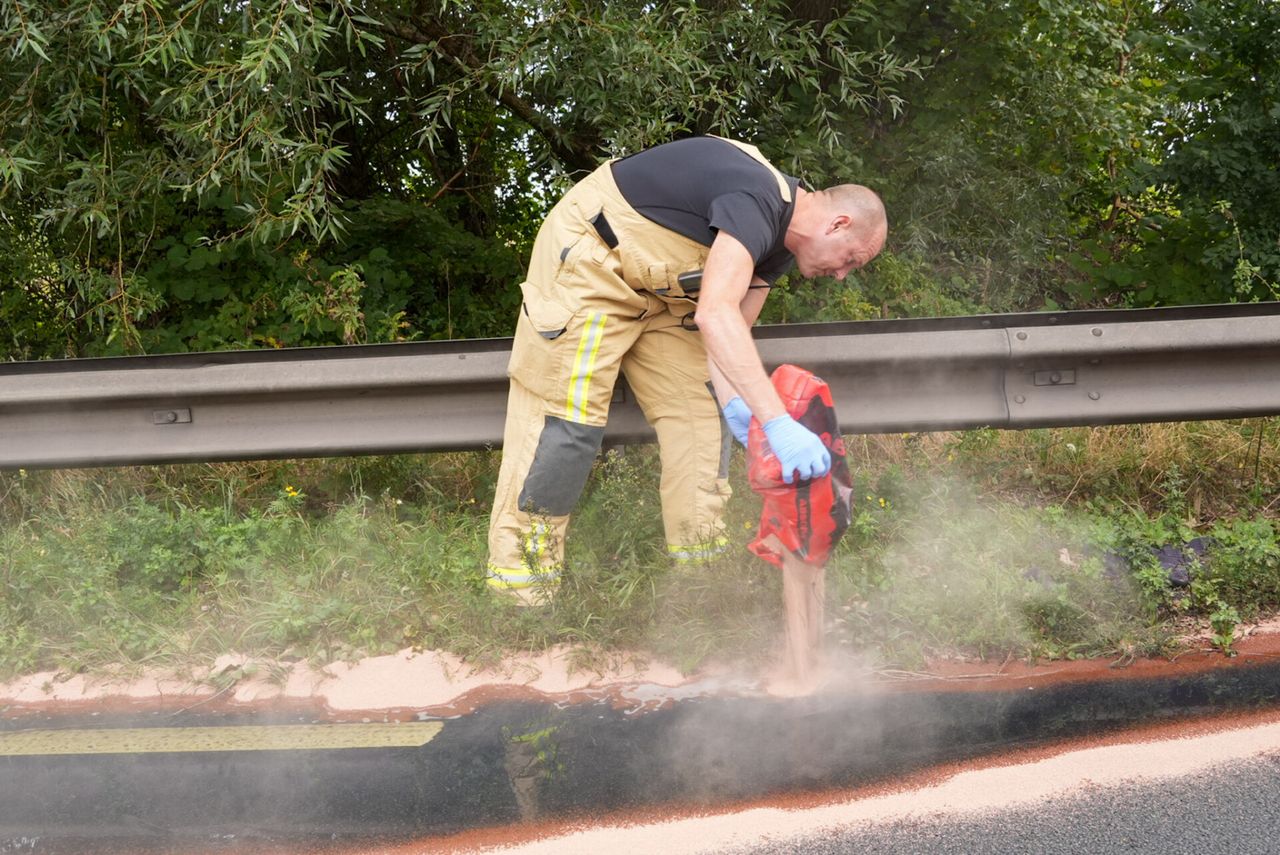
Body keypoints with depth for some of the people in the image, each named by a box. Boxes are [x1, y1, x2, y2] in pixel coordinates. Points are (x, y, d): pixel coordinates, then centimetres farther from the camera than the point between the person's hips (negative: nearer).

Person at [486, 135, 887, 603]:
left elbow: (732, 330, -1)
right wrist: (779, 424, -48)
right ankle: (517, 595, -11)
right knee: (569, 416, -14)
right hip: (589, 261, -10)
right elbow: (715, 314, -43)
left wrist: (734, 404, -21)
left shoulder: (779, 242, 2)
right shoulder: (758, 201, -29)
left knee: (701, 413, 3)